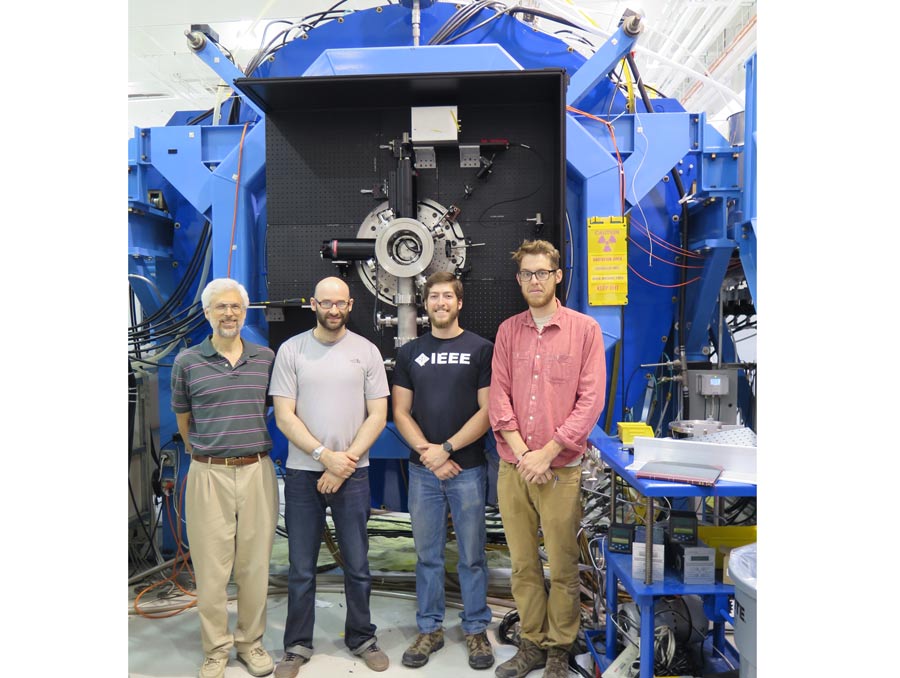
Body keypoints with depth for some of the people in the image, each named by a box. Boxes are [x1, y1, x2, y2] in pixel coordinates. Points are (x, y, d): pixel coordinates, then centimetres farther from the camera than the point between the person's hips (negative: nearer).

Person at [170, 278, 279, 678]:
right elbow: (183, 420, 13)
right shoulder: (187, 362, 1)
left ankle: (251, 643, 26)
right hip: (208, 475, -1)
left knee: (254, 564, 9)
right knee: (211, 566, 6)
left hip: (257, 471, 1)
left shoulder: (266, 357, 4)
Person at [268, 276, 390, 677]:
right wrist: (325, 456, -13)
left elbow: (378, 416, -1)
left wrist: (345, 462, -10)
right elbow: (284, 417, -4)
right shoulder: (291, 350, 0)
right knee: (301, 569, 9)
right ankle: (298, 645, 26)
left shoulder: (366, 351, 1)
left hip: (352, 473, 0)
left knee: (357, 565, 10)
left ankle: (361, 638, 28)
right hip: (302, 474, 0)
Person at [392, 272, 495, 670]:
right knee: (427, 555, 11)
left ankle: (476, 630, 23)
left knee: (472, 556, 7)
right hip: (423, 470, 3)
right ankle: (429, 629, 25)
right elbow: (401, 412, 5)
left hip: (468, 468, -2)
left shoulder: (481, 349, 0)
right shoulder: (409, 353, 9)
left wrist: (446, 449, -12)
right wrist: (427, 453, -8)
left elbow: (487, 410, -6)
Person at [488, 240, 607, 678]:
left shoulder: (585, 329, -2)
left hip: (561, 470, -3)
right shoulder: (508, 331, 8)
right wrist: (521, 452, -9)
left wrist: (547, 453, -12)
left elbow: (590, 400, -7)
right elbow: (499, 396, 3)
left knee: (562, 568, 6)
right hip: (512, 468, 3)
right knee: (523, 564, 12)